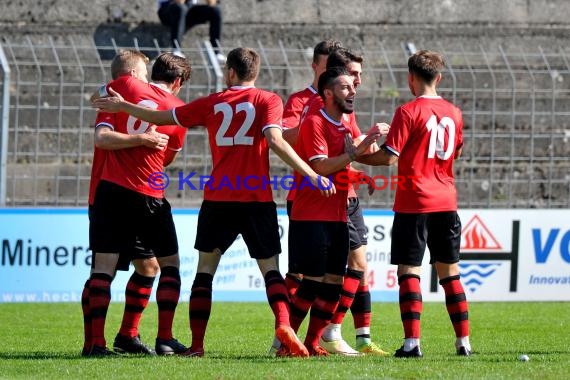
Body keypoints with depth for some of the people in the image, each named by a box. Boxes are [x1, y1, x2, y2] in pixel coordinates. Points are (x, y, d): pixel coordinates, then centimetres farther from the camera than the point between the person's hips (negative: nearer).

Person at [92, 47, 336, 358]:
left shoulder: (212, 103, 9)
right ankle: (284, 324, -21)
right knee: (270, 268, 5)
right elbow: (275, 140, -15)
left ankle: (196, 344, 3)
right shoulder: (268, 101, 1)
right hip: (257, 198, -1)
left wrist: (121, 106, 31)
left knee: (205, 268, 10)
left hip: (218, 198, 1)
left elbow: (160, 117, 16)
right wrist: (312, 175, -17)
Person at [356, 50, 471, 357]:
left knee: (409, 270, -4)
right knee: (449, 270, 14)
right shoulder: (453, 113, 8)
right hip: (446, 202, 5)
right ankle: (463, 341, 12)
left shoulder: (408, 112, -10)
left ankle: (412, 341, -14)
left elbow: (389, 157, -14)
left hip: (414, 204, -5)